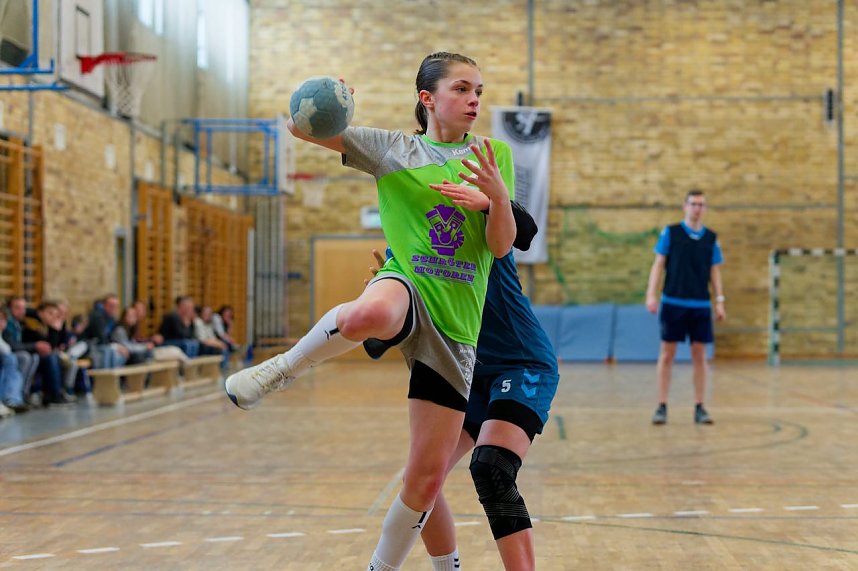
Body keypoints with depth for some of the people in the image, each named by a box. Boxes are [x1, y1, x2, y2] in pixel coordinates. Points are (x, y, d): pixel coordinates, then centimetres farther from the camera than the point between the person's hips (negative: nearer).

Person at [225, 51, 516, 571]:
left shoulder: (495, 155, 11)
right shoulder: (392, 149, 6)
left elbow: (501, 245, 4)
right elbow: (301, 126, 3)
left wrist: (499, 196, -16)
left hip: (455, 331, 3)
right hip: (407, 290, -3)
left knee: (428, 476, 1)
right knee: (365, 316, -44)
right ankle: (281, 370, -15)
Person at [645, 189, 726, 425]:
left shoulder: (711, 238, 8)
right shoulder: (670, 232, 1)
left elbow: (715, 271, 11)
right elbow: (658, 264, 0)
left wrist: (720, 301, 2)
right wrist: (651, 294, -9)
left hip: (700, 305, 2)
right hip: (673, 302, -2)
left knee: (699, 356, 2)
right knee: (667, 354, 0)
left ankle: (699, 408, 8)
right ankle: (662, 407, 5)